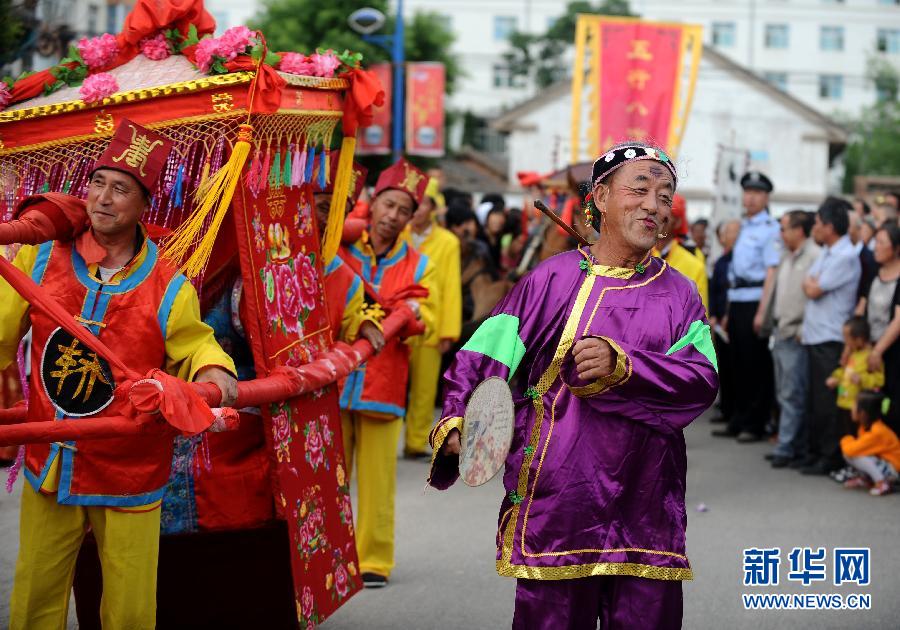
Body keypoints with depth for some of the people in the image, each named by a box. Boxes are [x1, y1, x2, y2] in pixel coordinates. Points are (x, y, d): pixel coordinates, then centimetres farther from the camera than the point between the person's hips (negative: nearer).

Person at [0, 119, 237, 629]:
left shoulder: (169, 289, -9)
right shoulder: (42, 259, -3)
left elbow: (193, 345, -1)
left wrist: (212, 369, -23)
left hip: (129, 474, -2)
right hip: (48, 467, 2)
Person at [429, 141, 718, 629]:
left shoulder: (681, 296, 13)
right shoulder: (551, 278, 6)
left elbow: (702, 381, -4)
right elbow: (481, 361, 1)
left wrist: (622, 366, -19)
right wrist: (454, 424, -18)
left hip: (646, 519, 2)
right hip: (552, 511, -2)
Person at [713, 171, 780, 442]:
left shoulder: (770, 229, -9)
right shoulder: (743, 228, 16)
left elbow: (771, 272, -15)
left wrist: (762, 312, -21)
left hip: (755, 301, -8)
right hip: (736, 302, 8)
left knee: (757, 366, -2)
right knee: (738, 364, 13)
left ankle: (754, 425, 3)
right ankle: (738, 421, 20)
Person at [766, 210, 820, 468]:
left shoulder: (814, 256, -14)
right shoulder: (787, 256, 16)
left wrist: (804, 329, -18)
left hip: (797, 336, -10)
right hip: (781, 333, 10)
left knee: (792, 395, -7)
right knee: (785, 394, 12)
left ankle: (786, 448, -5)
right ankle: (793, 445, 18)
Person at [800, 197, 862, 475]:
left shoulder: (845, 256, -15)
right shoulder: (826, 252, 15)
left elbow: (814, 290, -13)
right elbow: (809, 286, 19)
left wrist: (810, 282, 5)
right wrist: (812, 283, 0)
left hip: (831, 339, -9)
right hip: (815, 336, 9)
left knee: (827, 401, -5)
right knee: (816, 399, 13)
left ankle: (830, 458, 2)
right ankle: (815, 452, 21)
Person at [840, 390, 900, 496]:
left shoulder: (877, 432, -28)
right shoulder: (864, 426, -1)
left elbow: (852, 450, -30)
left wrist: (846, 441, -10)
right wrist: (849, 442, -10)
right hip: (880, 461, 9)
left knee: (855, 456, -28)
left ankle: (882, 483, -18)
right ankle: (865, 479, 10)